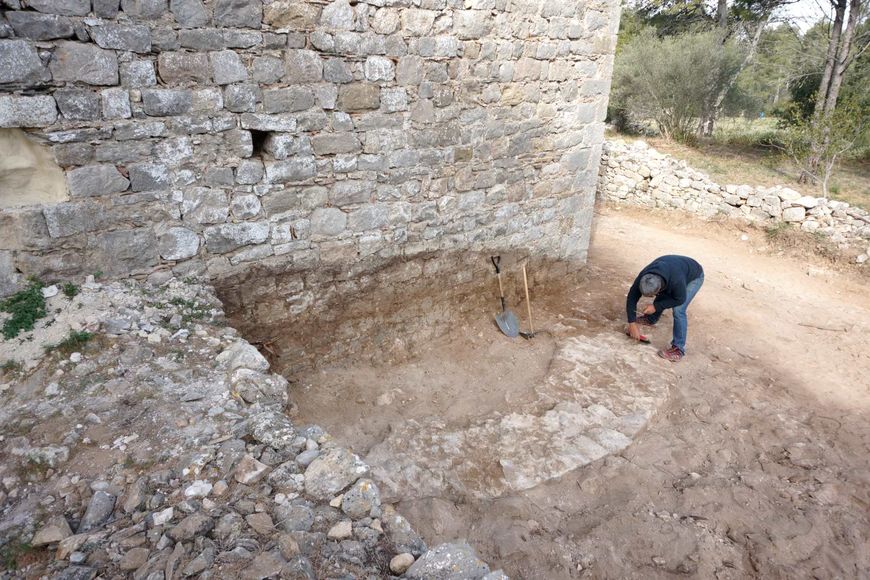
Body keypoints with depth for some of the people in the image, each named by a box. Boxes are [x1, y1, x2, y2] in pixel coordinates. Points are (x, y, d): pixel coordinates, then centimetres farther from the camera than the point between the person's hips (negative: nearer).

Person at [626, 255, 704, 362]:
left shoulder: (676, 281, -45)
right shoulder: (643, 277, -31)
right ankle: (650, 319, 42)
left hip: (693, 277, -5)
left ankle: (678, 349, -10)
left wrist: (656, 306, -26)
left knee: (678, 310, -17)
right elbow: (632, 298, -22)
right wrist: (632, 324, -23)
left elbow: (680, 299, -25)